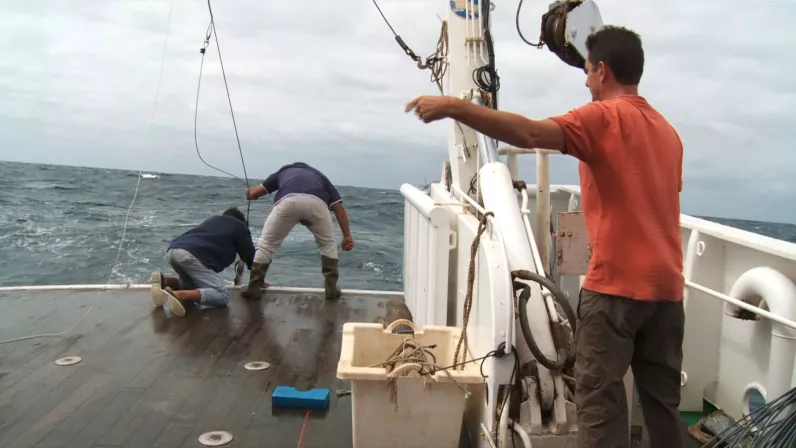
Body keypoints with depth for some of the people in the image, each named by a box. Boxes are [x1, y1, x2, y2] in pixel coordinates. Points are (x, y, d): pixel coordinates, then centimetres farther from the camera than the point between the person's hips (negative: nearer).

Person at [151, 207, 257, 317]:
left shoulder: (213, 219, 38)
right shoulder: (240, 226, 21)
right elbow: (250, 256, 24)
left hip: (172, 249, 8)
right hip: (191, 254, -8)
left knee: (193, 284, 31)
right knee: (222, 295, -8)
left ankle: (164, 280, 3)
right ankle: (178, 295, -28)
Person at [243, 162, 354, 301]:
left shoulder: (283, 171, 41)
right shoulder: (319, 175, 41)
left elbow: (255, 193, 35)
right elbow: (338, 206, 28)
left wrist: (250, 192, 59)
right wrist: (347, 236, 25)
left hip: (287, 201, 0)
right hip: (316, 202, 1)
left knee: (266, 244, 21)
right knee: (328, 244, 26)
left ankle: (254, 288, 22)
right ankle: (331, 288, 21)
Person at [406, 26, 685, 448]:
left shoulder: (605, 117, -8)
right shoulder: (667, 130, 16)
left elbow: (530, 133, -24)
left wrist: (454, 107, -25)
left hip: (618, 283, -8)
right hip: (666, 284, 8)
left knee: (599, 397, -2)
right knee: (662, 397, 15)